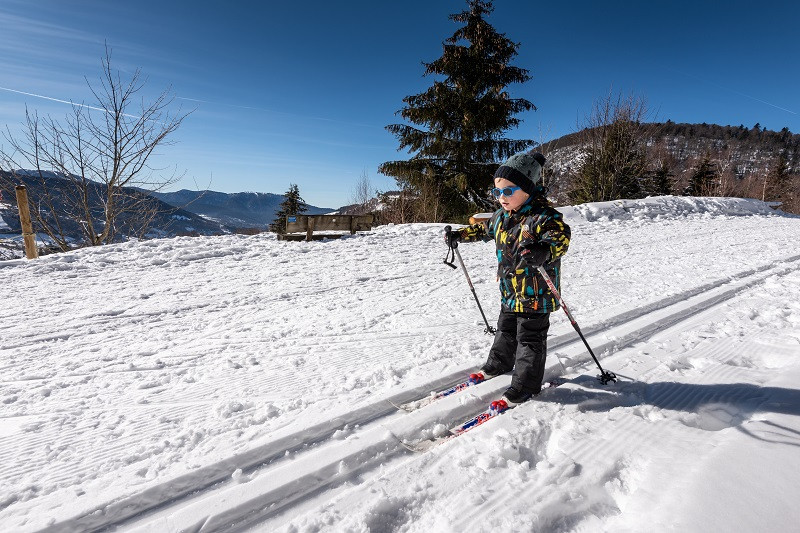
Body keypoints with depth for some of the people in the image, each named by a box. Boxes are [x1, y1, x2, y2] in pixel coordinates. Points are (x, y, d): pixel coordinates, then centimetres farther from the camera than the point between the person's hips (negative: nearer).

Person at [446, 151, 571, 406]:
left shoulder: (544, 216, -21)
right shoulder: (501, 216, 5)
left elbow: (560, 238, -36)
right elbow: (484, 229, 23)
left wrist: (543, 251, -56)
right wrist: (459, 235, 22)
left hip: (535, 293, -8)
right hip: (509, 291, 8)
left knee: (530, 338, 5)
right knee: (506, 330, 24)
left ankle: (525, 385, 18)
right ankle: (499, 363, 45)